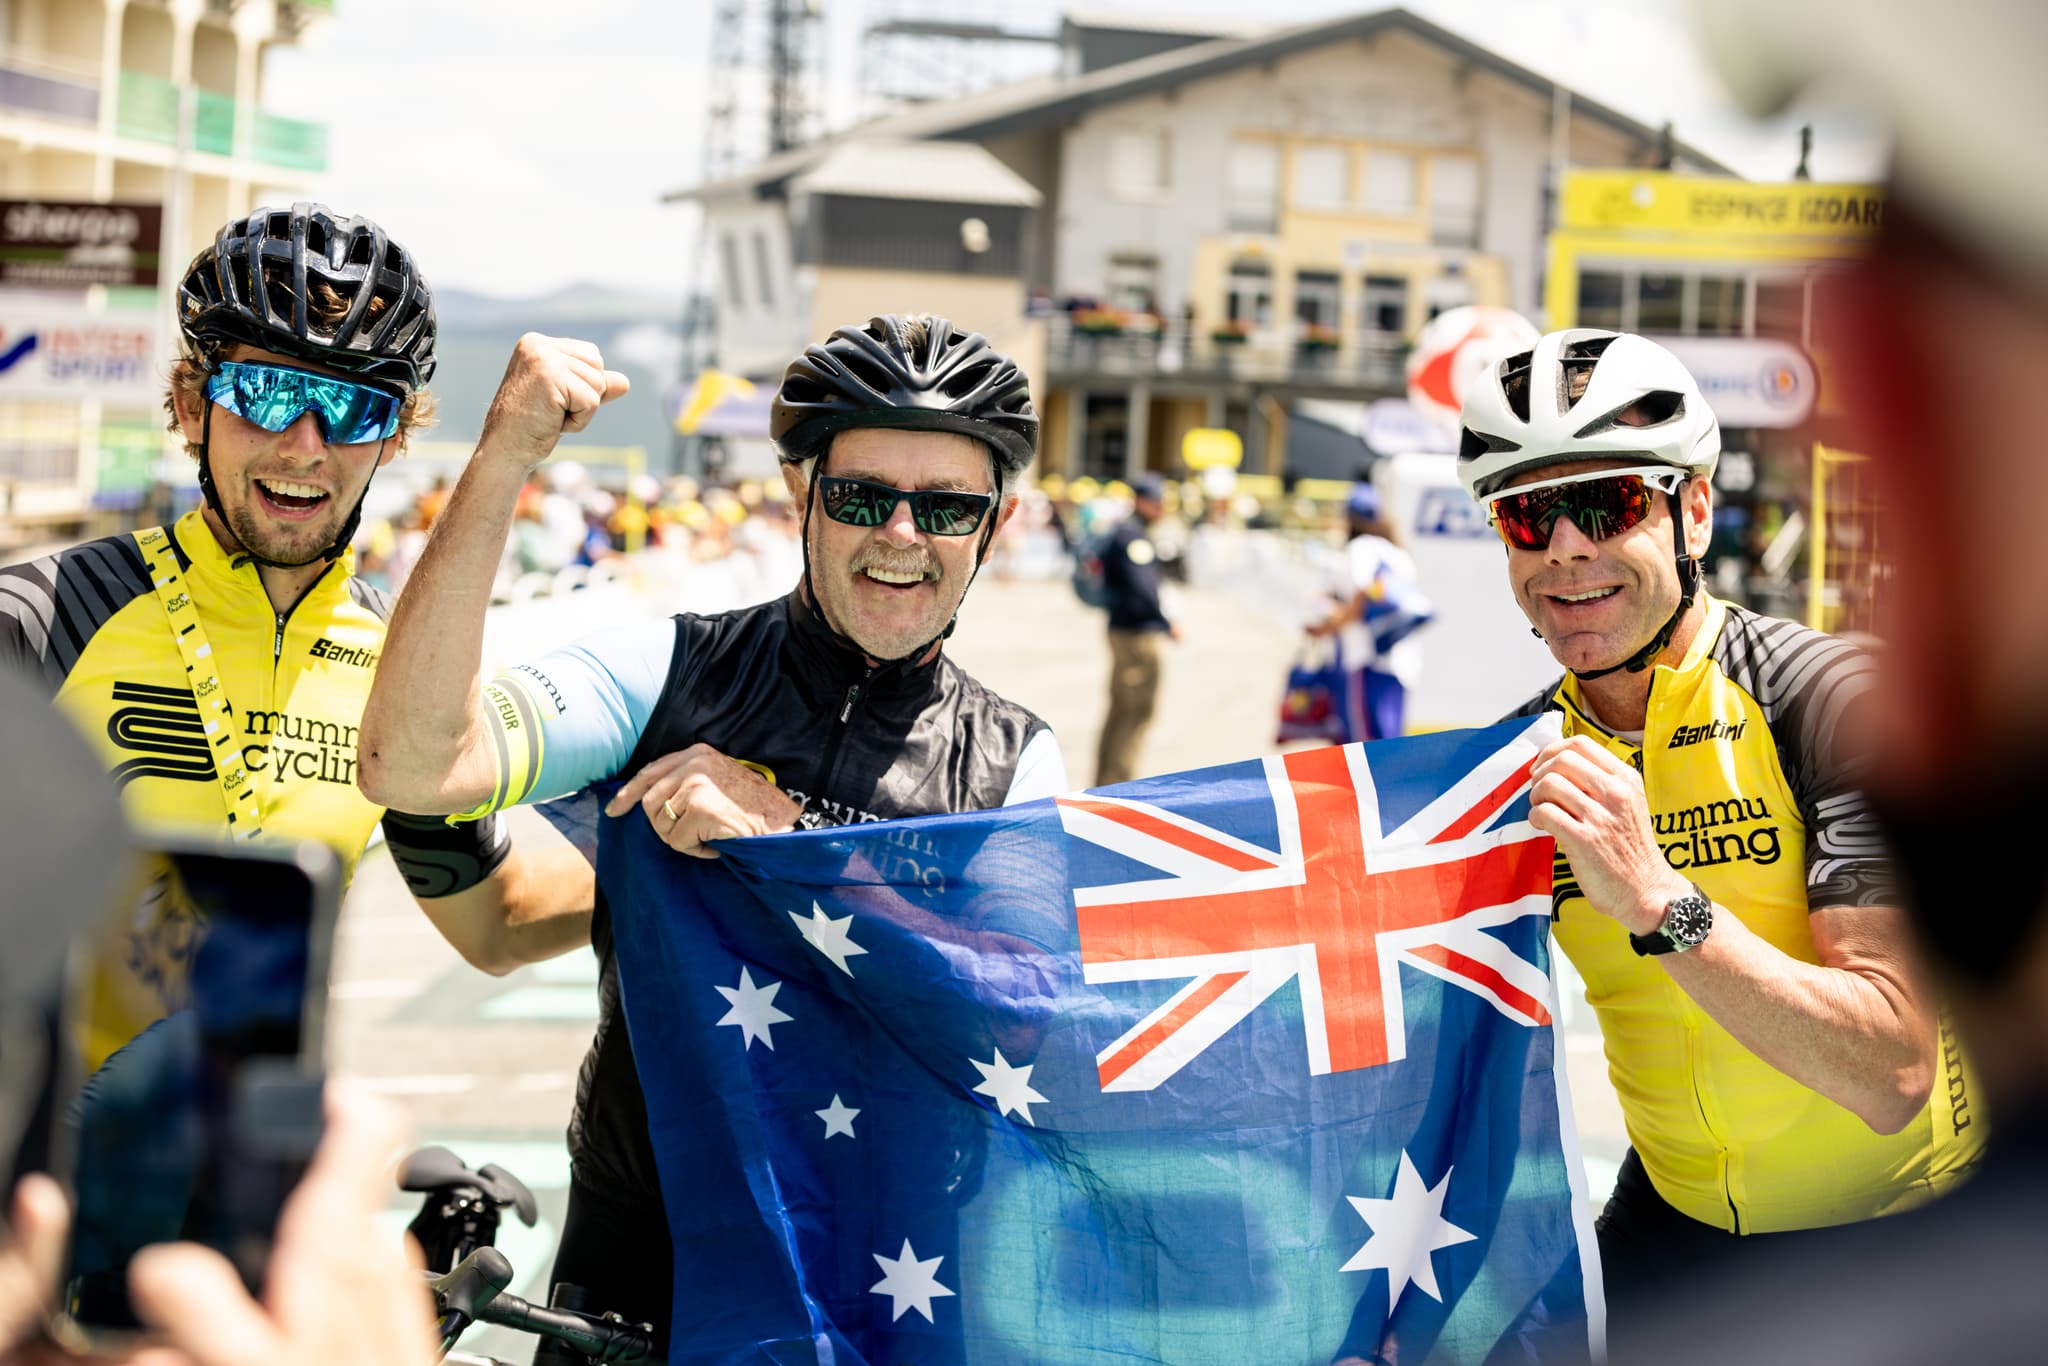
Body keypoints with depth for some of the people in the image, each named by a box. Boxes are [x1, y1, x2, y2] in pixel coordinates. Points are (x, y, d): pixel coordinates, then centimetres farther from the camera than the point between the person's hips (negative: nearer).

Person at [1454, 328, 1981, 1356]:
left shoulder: (1835, 701, -19)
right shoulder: (1524, 762, -3)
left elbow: (1891, 1076, -28)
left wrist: (1657, 901, -37)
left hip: (1894, 1235, -4)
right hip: (1677, 1221, 4)